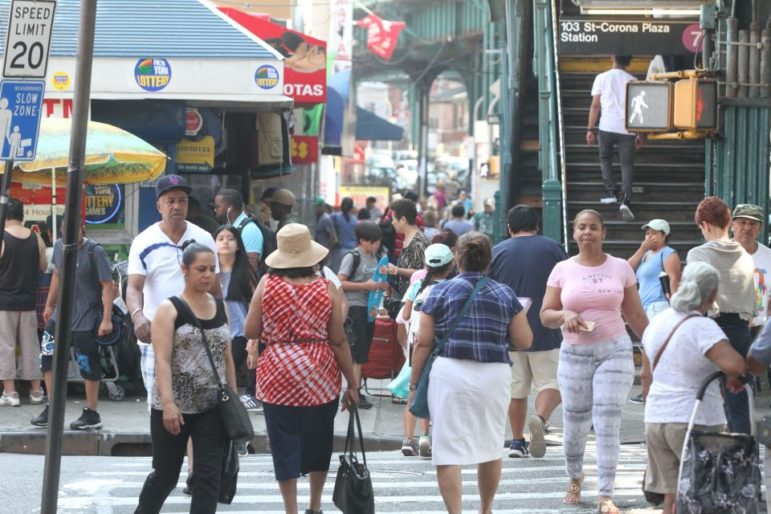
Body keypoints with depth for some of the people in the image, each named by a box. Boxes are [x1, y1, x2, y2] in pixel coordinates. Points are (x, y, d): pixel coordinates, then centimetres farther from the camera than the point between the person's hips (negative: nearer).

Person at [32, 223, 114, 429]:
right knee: (47, 358, 5)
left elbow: (107, 286, -15)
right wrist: (49, 305, 23)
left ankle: (91, 414, 13)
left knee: (88, 365, 1)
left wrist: (107, 319, -19)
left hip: (86, 319, -6)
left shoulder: (95, 252, -15)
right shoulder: (59, 246, 3)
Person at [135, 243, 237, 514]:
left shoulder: (220, 307, 9)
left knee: (209, 476, -2)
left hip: (213, 407, 4)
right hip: (174, 407, -4)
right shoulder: (170, 309, -7)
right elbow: (162, 359, -14)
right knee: (165, 475, 8)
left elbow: (227, 357, 14)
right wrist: (168, 403, -23)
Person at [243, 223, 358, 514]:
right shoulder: (326, 288, -4)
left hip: (277, 377, -1)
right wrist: (352, 383, 5)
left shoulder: (267, 284, -4)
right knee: (318, 443, 18)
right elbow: (338, 341, -3)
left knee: (285, 446, 6)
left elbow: (251, 332, -3)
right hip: (320, 376, 1)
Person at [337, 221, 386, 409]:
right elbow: (340, 283, -15)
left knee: (363, 353, 9)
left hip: (369, 307, 8)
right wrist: (365, 286, -19)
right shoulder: (353, 257, -11)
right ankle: (355, 392, -6)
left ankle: (356, 390, 14)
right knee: (357, 352, -8)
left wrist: (381, 286, 5)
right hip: (354, 307, -8)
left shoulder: (374, 257, 12)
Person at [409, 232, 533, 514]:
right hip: (494, 375, 2)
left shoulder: (441, 292, 2)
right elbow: (524, 341, 6)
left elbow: (423, 343, 0)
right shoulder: (505, 294, 6)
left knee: (449, 449, 0)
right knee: (490, 445, 18)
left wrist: (414, 385, 6)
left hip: (450, 373, -2)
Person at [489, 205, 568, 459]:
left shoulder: (496, 252, 5)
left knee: (516, 388, 11)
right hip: (545, 332, -2)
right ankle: (540, 418, -26)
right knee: (551, 382, 2)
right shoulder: (552, 249, 2)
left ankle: (517, 442, 13)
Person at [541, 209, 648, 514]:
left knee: (608, 425, -9)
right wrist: (565, 315, -16)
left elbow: (635, 314, 10)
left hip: (614, 351, -1)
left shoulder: (620, 268, 4)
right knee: (574, 425, 7)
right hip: (574, 353, 1)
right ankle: (575, 478, 36)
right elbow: (545, 315, 4)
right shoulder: (562, 270, 4)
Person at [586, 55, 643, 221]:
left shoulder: (602, 78, 5)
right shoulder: (632, 81, 7)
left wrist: (590, 129, 6)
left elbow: (595, 105, 2)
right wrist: (639, 133, 12)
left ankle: (610, 192, 13)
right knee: (627, 165, 3)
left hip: (607, 126, 0)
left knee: (605, 159, 23)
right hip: (627, 128, 0)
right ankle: (625, 200, -14)